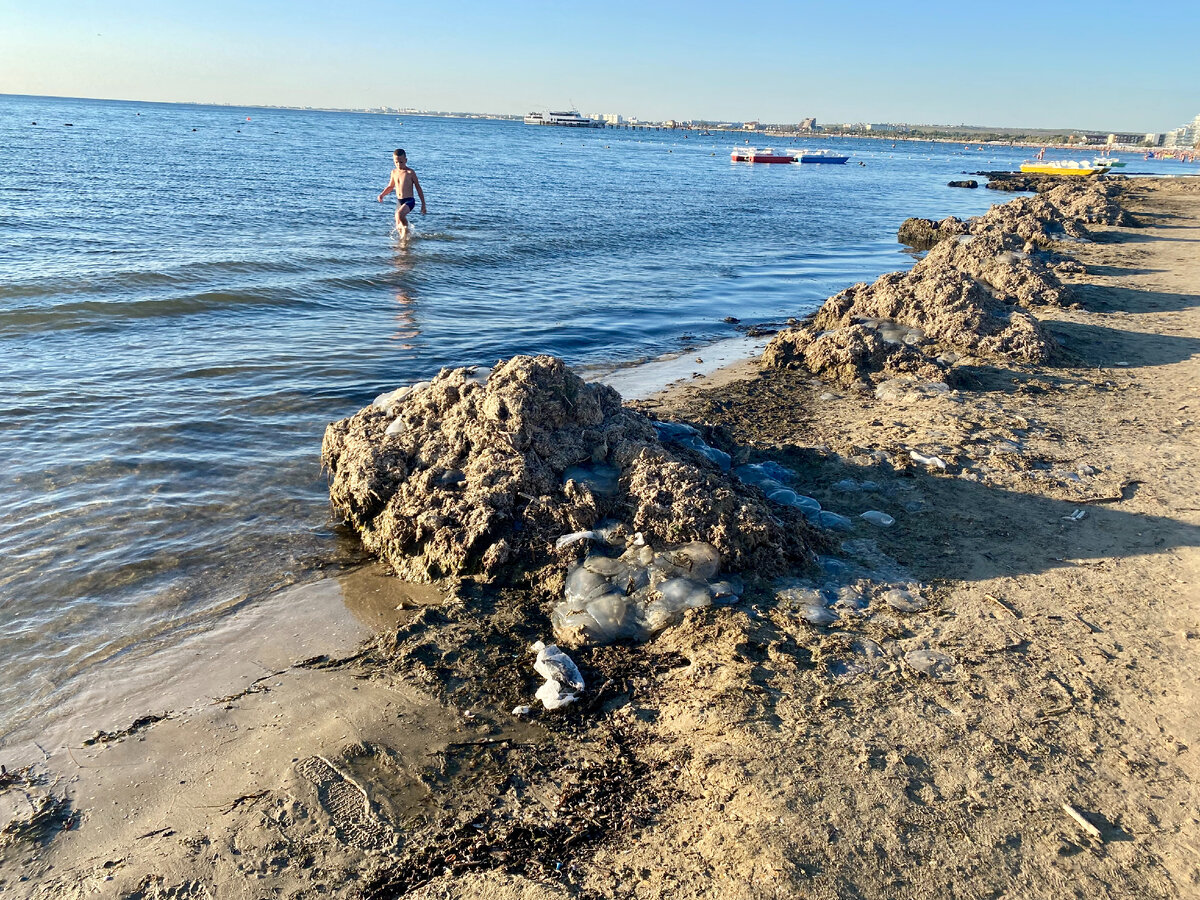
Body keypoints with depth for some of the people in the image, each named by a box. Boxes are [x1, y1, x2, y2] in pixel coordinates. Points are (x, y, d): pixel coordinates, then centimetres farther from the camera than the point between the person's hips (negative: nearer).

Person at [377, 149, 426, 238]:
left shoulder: (410, 173, -7)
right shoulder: (394, 172, 9)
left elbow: (418, 188, -2)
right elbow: (390, 187, 25)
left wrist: (423, 205, -3)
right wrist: (382, 195, 9)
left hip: (409, 201, -6)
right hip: (399, 201, 6)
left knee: (399, 214, -32)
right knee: (398, 226, 5)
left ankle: (406, 228, -8)